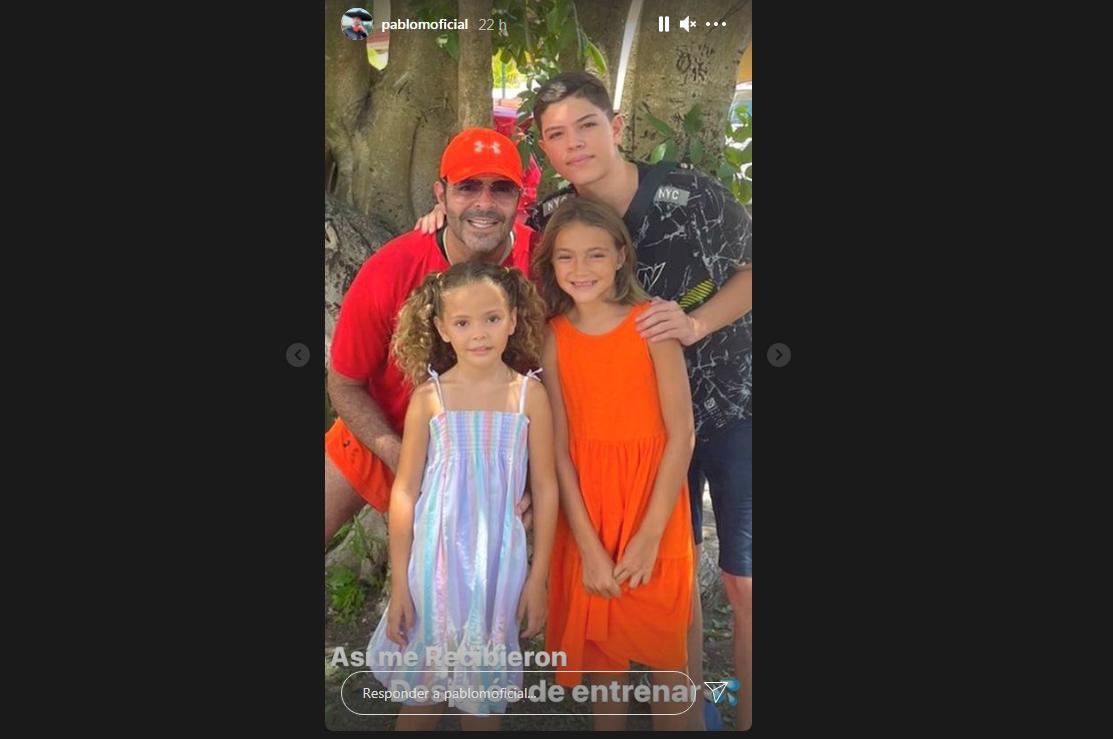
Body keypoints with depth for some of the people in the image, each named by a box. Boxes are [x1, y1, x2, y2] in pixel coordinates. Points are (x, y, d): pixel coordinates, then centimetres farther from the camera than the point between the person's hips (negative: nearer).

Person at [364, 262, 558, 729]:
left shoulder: (529, 395, -6)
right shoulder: (429, 397, -6)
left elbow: (545, 488, -1)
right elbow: (404, 491, -2)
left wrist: (538, 578, 1)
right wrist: (399, 582, -2)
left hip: (499, 560, 0)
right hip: (434, 558, 0)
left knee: (484, 694, 14)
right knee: (422, 691, 13)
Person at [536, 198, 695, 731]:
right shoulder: (552, 337, -2)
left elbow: (681, 432, -10)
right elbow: (559, 447, -5)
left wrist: (649, 536, -13)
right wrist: (589, 546, -11)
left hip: (654, 508, -2)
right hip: (583, 512, 2)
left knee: (663, 653, 9)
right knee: (599, 654, 14)